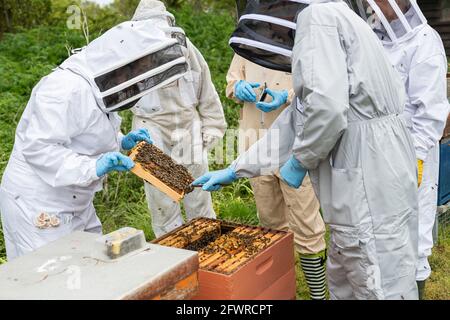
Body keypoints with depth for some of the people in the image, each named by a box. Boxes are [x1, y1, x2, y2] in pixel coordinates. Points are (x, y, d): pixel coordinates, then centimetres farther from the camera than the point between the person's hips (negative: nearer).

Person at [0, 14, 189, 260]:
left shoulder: (97, 89, 6)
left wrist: (122, 141, 3)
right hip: (38, 207, -9)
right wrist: (92, 167, -33)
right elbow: (37, 147, -27)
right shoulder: (68, 88, -24)